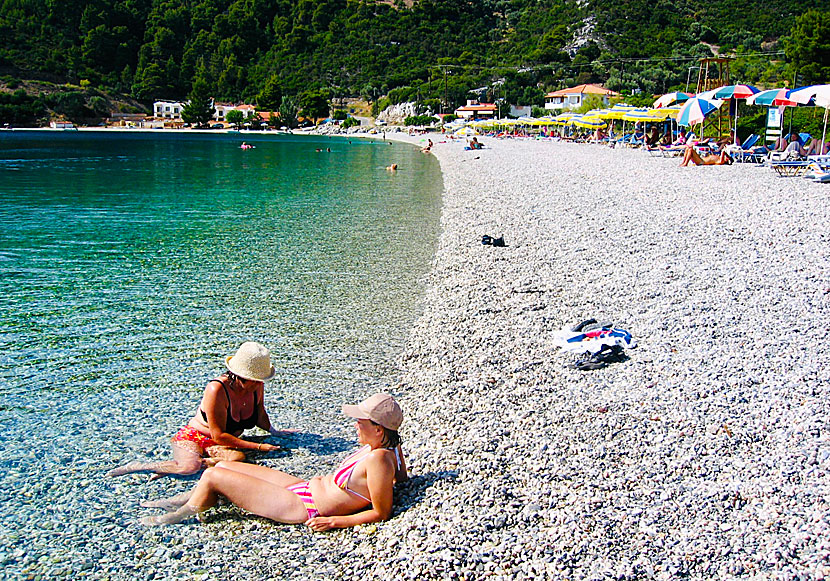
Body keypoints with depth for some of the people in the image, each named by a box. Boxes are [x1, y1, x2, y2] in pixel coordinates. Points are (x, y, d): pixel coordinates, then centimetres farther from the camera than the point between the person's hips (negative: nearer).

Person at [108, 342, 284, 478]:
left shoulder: (257, 385, -5)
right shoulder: (217, 389, -25)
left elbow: (260, 414, 18)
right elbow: (219, 435, -24)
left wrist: (273, 431, 1)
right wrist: (257, 447, -24)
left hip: (220, 444, 5)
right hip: (193, 437, -5)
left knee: (238, 458, -31)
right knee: (189, 466, -38)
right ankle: (137, 466, -12)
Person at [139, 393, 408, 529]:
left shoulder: (378, 458, -27)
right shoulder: (382, 447, -1)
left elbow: (381, 513, -25)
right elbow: (402, 477, 16)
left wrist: (334, 521, -22)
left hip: (301, 508, -10)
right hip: (304, 488, 10)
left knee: (212, 476, -3)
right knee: (224, 465, 16)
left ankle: (173, 517, 24)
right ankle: (180, 500, 40)